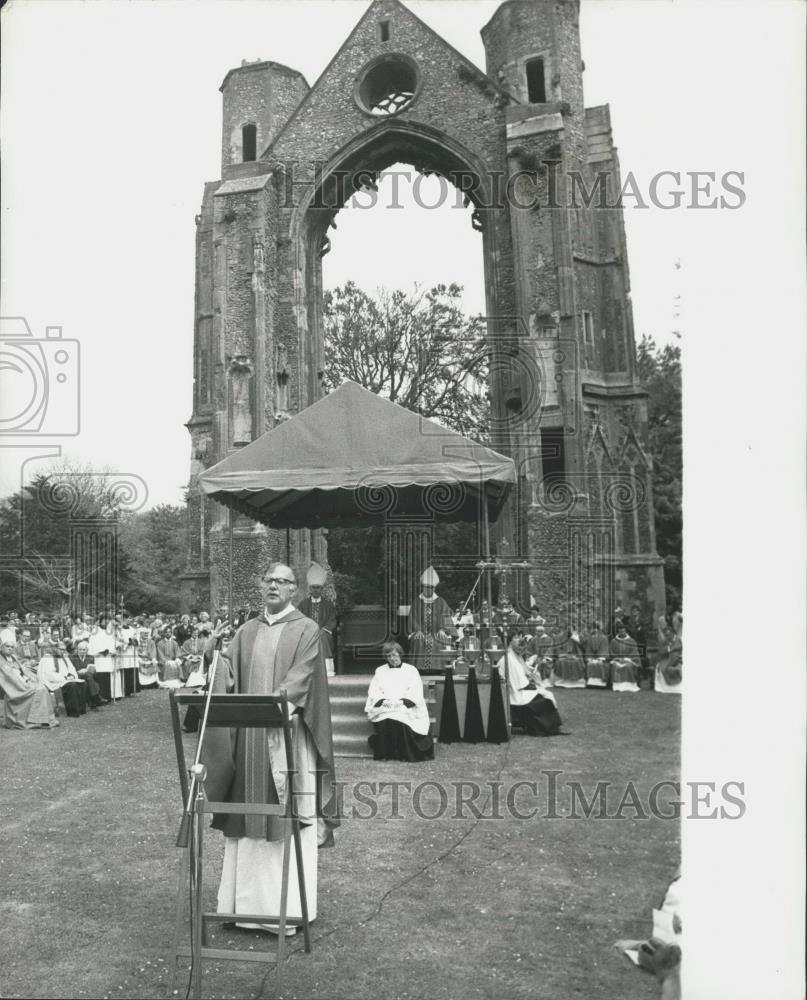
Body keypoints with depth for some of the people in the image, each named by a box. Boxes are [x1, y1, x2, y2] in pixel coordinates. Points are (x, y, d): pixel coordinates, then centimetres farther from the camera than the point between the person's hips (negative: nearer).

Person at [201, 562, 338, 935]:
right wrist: (214, 654, -17)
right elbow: (228, 673, 4)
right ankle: (246, 901, 21)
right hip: (248, 737, 4)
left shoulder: (306, 630, -1)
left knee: (288, 819, 0)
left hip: (287, 735, -4)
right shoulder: (247, 632, 13)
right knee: (248, 817, 9)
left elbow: (301, 676, -13)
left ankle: (289, 908, 9)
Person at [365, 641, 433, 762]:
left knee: (401, 717, -34)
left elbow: (416, 692, 2)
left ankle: (404, 754, -20)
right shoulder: (380, 671, 20)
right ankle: (385, 753, -20)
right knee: (384, 720, -32)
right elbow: (374, 691, 9)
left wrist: (403, 701, -16)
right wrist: (383, 700, -12)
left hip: (406, 707, -1)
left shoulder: (411, 670, 13)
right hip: (384, 707, 2)